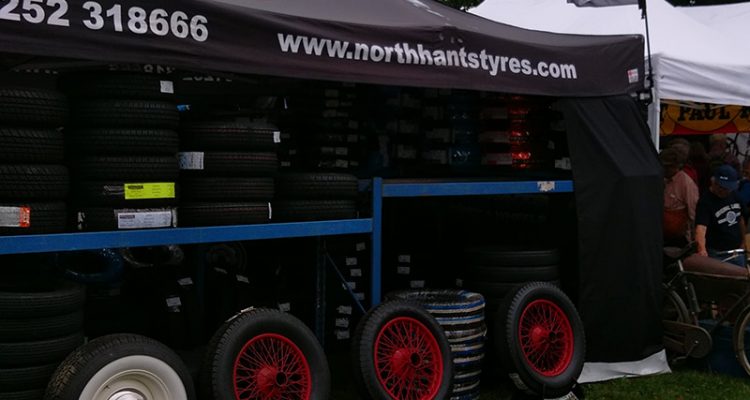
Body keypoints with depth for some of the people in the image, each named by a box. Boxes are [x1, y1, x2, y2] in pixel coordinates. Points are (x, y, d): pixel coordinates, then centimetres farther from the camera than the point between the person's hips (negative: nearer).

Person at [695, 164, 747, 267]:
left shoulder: (735, 195, 1)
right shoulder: (705, 201, -21)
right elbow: (701, 227, -35)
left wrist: (743, 241, 15)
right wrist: (702, 249, -51)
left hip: (737, 251, 7)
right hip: (717, 254, -7)